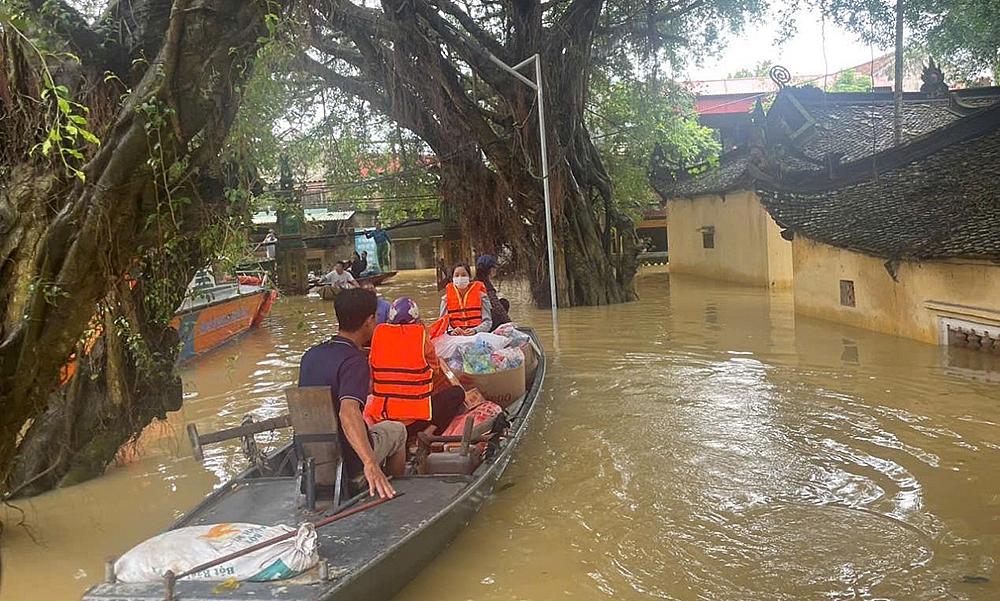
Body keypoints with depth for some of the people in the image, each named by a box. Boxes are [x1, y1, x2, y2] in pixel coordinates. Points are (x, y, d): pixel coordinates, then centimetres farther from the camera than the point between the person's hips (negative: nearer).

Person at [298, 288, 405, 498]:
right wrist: (370, 464, -49)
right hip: (350, 461, -7)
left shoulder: (310, 355, 0)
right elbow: (348, 412, -40)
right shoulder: (354, 361, -24)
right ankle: (397, 487, 34)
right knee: (396, 430, 21)